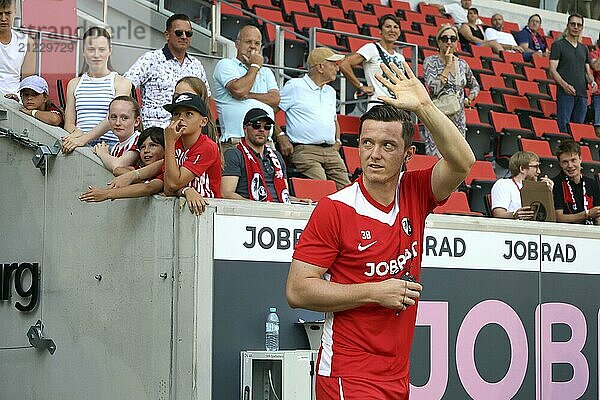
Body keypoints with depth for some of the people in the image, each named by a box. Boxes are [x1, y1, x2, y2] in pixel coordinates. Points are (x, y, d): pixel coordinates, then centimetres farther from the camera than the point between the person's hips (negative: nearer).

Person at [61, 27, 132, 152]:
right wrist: (77, 133, -11)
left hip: (109, 143, -3)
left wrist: (84, 138, -23)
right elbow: (69, 122, 15)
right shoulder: (74, 84, 20)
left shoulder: (122, 83, 6)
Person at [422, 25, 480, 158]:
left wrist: (469, 99, 7)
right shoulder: (430, 62, -2)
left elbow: (475, 86, 27)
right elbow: (434, 88, -18)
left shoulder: (462, 64, 11)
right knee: (437, 158, -12)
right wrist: (448, 65, -13)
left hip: (458, 119, 5)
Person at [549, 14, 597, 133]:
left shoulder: (584, 48, 22)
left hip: (582, 94, 6)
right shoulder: (558, 45, 4)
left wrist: (592, 82, -1)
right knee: (563, 128, -11)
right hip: (565, 93, -5)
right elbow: (552, 69, -5)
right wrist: (564, 84, -21)